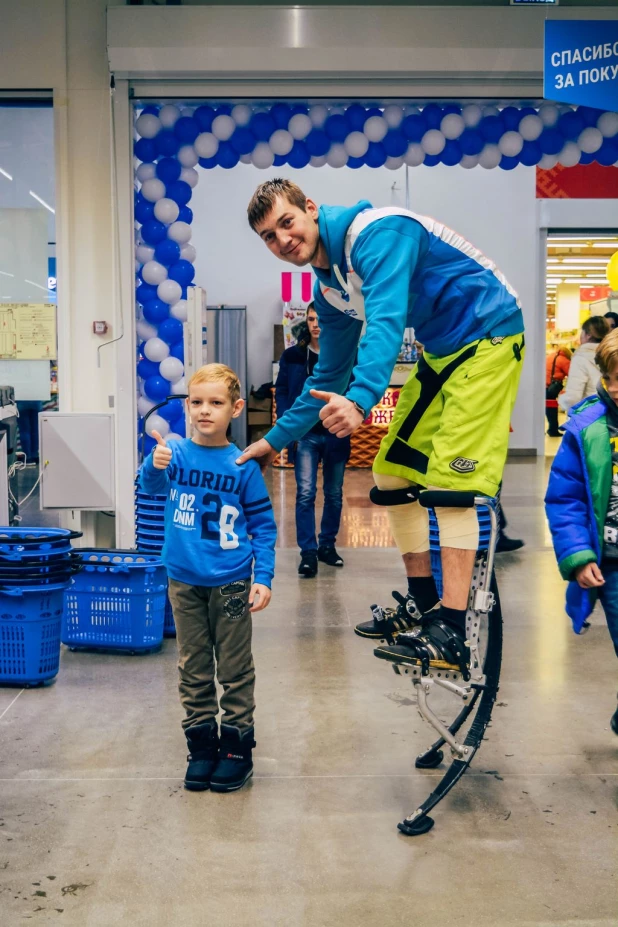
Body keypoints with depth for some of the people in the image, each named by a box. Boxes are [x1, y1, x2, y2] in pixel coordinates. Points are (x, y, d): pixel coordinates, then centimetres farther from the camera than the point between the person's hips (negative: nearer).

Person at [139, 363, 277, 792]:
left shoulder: (243, 465, -7)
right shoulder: (175, 452, -5)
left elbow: (264, 527, -2)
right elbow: (151, 486, -25)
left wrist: (263, 578, -10)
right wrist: (155, 464, -46)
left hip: (230, 583, -2)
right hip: (185, 582, 2)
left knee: (235, 669, 9)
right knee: (194, 669, 14)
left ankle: (237, 746, 23)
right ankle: (201, 744, 27)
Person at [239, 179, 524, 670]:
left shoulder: (376, 233, -22)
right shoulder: (328, 288, 4)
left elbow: (387, 321, -38)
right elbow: (330, 375, 14)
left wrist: (360, 399, -53)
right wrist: (276, 439, 14)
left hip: (487, 336, -9)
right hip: (440, 352, 9)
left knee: (450, 481, -17)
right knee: (392, 472, 8)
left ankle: (451, 631, -15)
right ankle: (422, 599, 21)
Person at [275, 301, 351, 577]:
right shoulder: (292, 355, 2)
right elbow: (281, 393, 4)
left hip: (335, 434, 1)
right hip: (305, 434, -1)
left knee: (334, 494, 10)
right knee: (305, 494, -8)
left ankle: (327, 545, 23)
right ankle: (308, 552, -3)